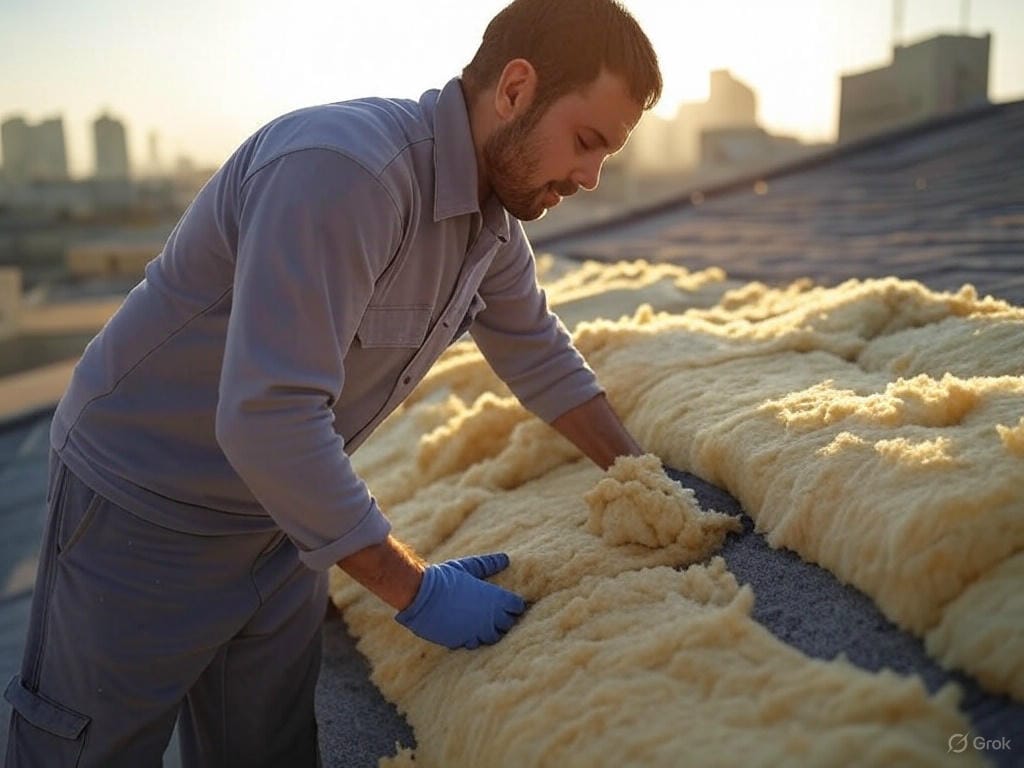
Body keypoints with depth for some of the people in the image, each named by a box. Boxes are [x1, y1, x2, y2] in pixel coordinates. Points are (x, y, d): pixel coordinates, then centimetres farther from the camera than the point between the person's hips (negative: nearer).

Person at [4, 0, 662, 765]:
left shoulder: (494, 209, -3)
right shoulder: (343, 170, -31)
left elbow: (539, 358, 10)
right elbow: (266, 418, -36)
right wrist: (416, 591, -26)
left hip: (286, 507, 7)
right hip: (144, 507, -7)